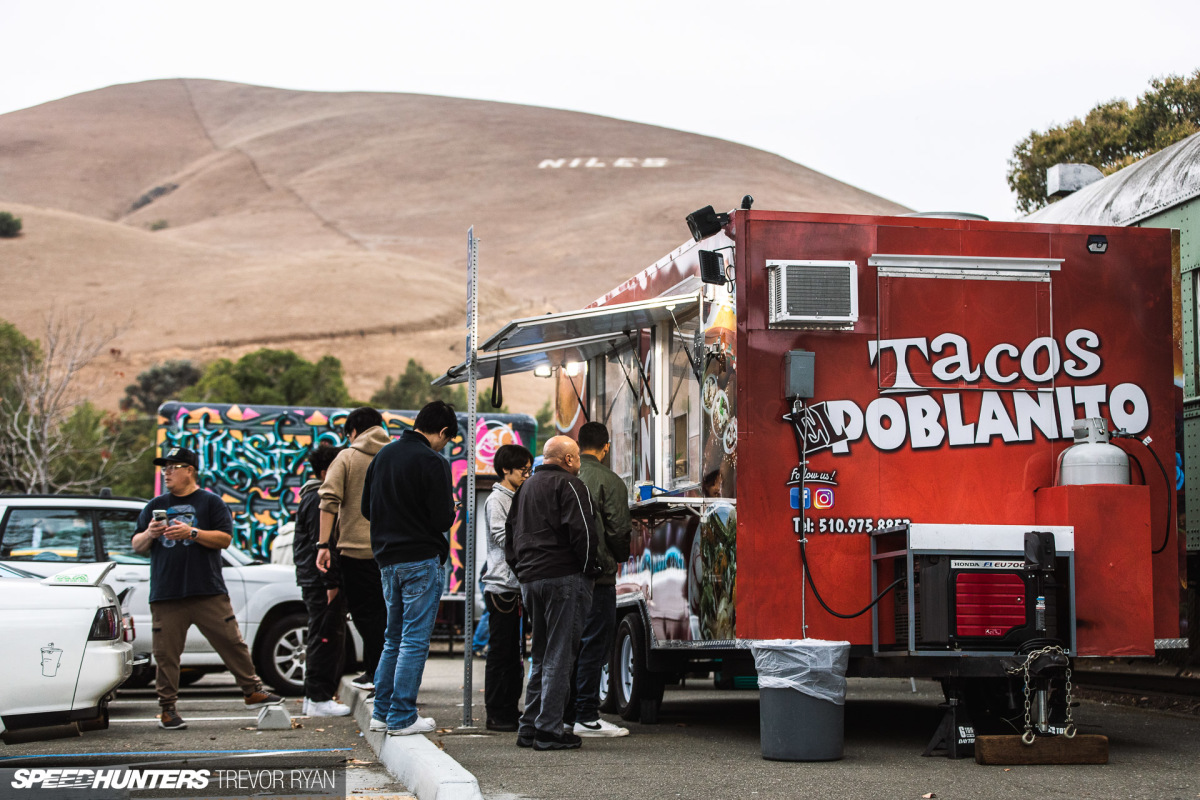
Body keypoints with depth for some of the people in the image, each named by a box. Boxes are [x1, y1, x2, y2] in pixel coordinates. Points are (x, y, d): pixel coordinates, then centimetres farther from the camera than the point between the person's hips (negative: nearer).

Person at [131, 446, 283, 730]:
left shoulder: (210, 502, 7)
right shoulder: (155, 506, 16)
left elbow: (225, 538, -2)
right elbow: (137, 547, 16)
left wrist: (192, 532, -14)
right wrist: (149, 534, -6)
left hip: (208, 593, -2)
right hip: (165, 596, 2)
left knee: (231, 642, -2)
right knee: (166, 653, 0)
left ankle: (252, 691, 9)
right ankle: (167, 708, 8)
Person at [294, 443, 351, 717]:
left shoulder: (311, 498, 21)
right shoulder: (319, 500, -13)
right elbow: (321, 543, -20)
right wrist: (331, 582, -22)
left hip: (316, 582, 11)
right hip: (323, 582, -11)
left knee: (325, 640, 14)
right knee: (325, 638, -9)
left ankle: (314, 695, 19)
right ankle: (319, 699, -7)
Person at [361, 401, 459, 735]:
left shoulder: (384, 455, 10)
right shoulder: (432, 462, -15)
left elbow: (366, 507, 16)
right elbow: (443, 519, -16)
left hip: (388, 559, 8)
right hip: (421, 560, -8)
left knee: (394, 637, 17)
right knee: (415, 640, -2)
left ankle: (382, 711, 19)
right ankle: (402, 717, -1)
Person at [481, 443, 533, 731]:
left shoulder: (517, 499, 19)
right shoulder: (496, 500, -6)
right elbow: (503, 539, -14)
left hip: (516, 586, 8)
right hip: (501, 586, -8)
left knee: (514, 653, 10)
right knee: (500, 653, -6)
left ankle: (511, 710, 15)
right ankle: (496, 715, -4)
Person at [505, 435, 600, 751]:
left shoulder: (525, 488, 20)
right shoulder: (569, 485, -7)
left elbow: (511, 534, 23)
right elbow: (581, 532, -16)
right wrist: (588, 568, -5)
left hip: (530, 579, 8)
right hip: (563, 577, -8)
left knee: (541, 654, 15)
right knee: (559, 655, -6)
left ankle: (529, 727, 13)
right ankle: (549, 731, -8)